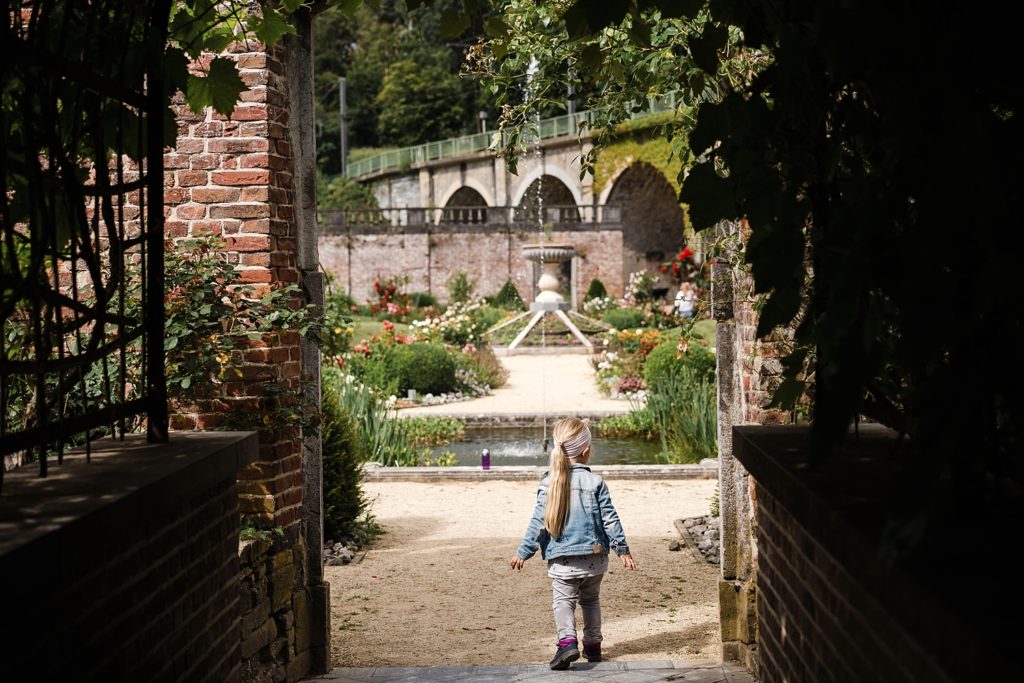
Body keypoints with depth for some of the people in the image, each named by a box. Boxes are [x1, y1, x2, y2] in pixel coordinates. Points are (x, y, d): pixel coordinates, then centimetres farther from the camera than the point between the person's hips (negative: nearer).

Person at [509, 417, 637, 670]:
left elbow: (538, 522, -4)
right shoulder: (595, 482, -6)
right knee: (591, 600, 19)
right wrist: (622, 549, 4)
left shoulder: (548, 483, -5)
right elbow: (610, 519, -5)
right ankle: (592, 645, 24)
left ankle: (567, 640, -21)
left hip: (562, 559, -1)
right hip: (595, 557, 1)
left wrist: (523, 552, 4)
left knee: (563, 599, 2)